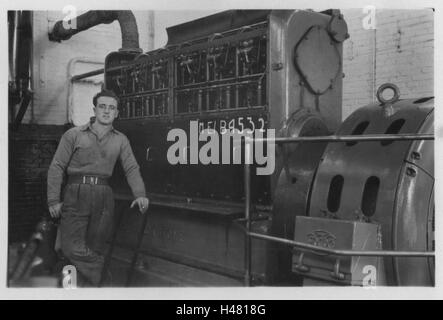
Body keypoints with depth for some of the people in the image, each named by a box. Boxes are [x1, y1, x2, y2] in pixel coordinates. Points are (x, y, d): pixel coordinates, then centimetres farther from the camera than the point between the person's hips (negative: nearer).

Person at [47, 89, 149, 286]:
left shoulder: (121, 140, 13)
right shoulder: (74, 135, 6)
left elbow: (131, 168, 6)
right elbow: (57, 167, 3)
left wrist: (140, 194, -11)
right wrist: (53, 200, -5)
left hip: (104, 197, 2)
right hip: (76, 195, -2)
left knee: (95, 250, 4)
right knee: (73, 248, -15)